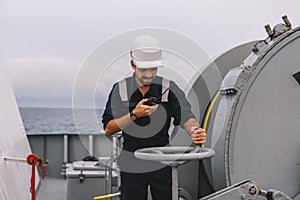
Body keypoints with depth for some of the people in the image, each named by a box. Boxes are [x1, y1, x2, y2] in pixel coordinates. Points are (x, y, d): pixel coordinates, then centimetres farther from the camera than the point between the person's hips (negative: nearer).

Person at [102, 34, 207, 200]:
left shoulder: (169, 89, -3)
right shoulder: (120, 89, -1)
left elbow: (186, 116, -15)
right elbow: (108, 129, -4)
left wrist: (194, 130, -38)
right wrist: (134, 115, -18)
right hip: (131, 164, 1)